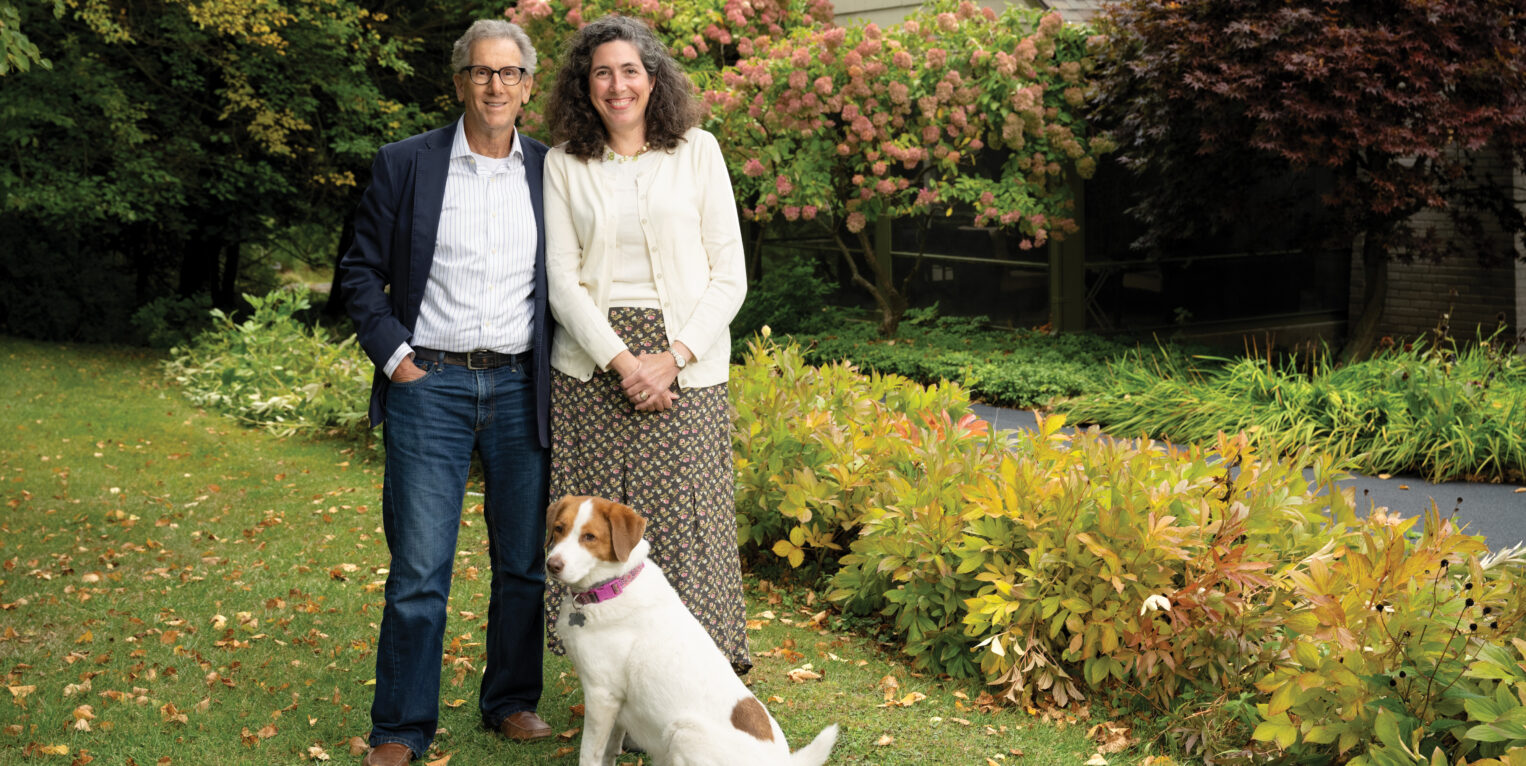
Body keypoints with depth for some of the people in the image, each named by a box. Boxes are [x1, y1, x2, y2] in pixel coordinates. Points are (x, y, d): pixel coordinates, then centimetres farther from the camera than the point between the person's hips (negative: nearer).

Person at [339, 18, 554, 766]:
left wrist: (557, 368, 4)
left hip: (521, 388, 2)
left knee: (524, 562, 10)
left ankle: (512, 702, 27)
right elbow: (361, 270, 5)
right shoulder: (404, 165, 1)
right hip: (429, 385, -2)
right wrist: (393, 356, -4)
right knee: (418, 569, -2)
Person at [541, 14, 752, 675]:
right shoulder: (564, 166, 9)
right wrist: (621, 360, -11)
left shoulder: (697, 152, 7)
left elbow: (729, 276, 4)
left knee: (684, 524, -5)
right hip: (592, 366, 1)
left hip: (685, 368, -1)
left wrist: (673, 357, -9)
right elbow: (562, 279, 2)